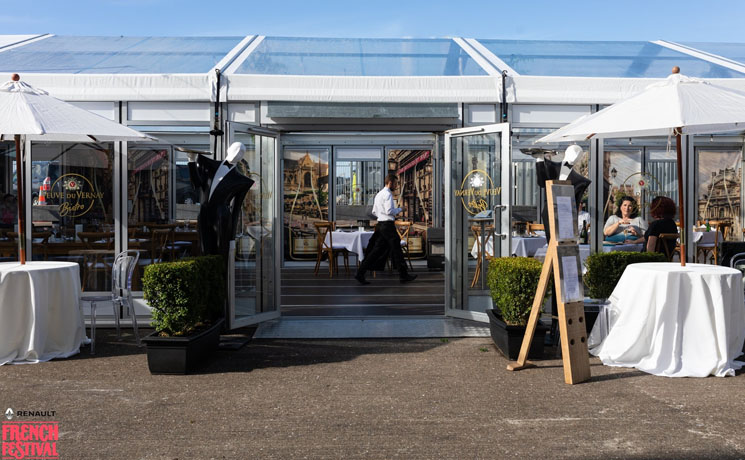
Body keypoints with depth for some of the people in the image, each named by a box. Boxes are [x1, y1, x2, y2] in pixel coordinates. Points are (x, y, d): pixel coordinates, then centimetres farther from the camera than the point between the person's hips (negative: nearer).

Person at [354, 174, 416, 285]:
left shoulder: (379, 194, 19)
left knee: (377, 250, 7)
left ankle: (360, 273, 1)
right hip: (388, 225, -9)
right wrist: (399, 209, -4)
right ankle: (403, 275, 7)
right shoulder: (387, 194, -12)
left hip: (380, 224, 9)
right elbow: (389, 210, -21)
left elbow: (374, 212, 22)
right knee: (396, 249, -1)